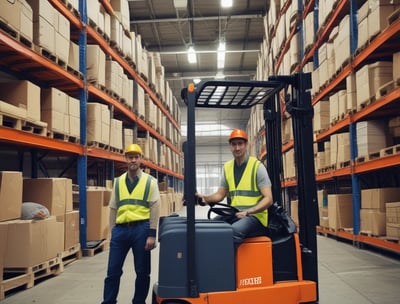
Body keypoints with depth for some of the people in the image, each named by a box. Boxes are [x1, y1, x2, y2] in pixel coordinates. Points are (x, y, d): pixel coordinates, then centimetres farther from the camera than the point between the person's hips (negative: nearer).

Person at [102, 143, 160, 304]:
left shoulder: (150, 181, 2)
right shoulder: (118, 182, 11)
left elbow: (154, 209, -3)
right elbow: (113, 208, 13)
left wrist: (152, 235, -9)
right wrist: (112, 231, 9)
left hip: (141, 229, -2)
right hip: (120, 229, 2)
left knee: (142, 272, 8)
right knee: (113, 271, 6)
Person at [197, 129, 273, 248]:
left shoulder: (257, 166, -4)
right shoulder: (227, 167, 11)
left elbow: (268, 199, -8)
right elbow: (220, 195, 15)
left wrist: (248, 212, -21)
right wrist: (205, 198, -6)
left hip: (255, 216, -5)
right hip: (234, 215, 5)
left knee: (234, 231, -35)